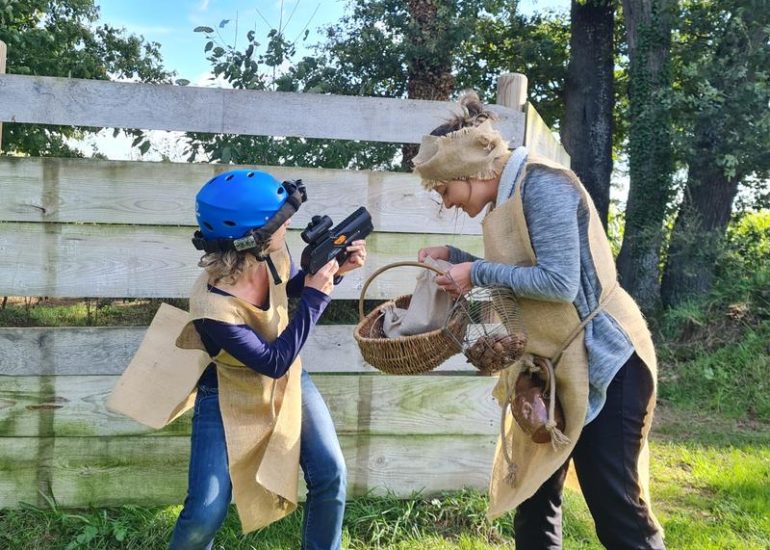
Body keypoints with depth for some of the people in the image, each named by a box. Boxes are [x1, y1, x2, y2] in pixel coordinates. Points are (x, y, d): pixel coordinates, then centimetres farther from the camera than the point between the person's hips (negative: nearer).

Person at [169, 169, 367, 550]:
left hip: (288, 380, 5)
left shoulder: (273, 254, -19)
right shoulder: (212, 308, -37)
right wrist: (315, 297, -30)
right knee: (206, 512, -7)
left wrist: (334, 269, -13)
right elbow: (275, 361, -28)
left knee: (330, 476, -3)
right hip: (228, 396, -5)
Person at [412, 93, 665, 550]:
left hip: (603, 361, -9)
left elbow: (559, 282, -25)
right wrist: (454, 257, 8)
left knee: (617, 510, -2)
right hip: (555, 363, 10)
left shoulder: (542, 184, -18)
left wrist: (477, 273, -16)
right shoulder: (509, 195, 9)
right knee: (532, 493, 16)